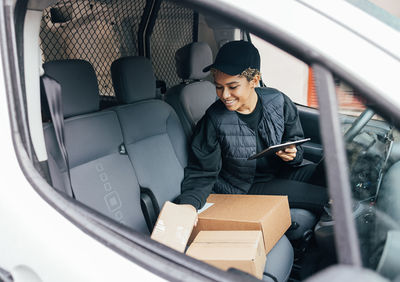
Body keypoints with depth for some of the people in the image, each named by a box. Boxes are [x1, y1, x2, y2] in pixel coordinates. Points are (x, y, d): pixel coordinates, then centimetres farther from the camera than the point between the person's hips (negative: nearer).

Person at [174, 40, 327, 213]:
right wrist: (189, 202, -32)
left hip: (281, 172, 5)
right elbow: (202, 173, -12)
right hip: (246, 189, -4)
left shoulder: (278, 101, -7)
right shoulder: (214, 121, -15)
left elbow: (295, 141, 7)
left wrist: (292, 154, -17)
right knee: (323, 197, -22)